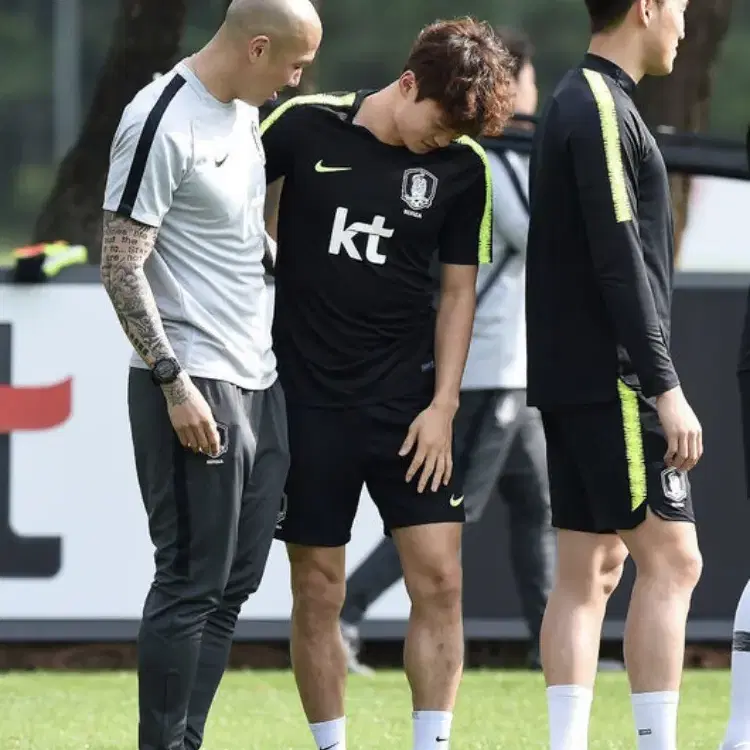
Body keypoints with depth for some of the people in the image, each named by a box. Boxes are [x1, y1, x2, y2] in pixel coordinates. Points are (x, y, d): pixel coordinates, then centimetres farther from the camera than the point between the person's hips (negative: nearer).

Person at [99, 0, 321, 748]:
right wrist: (174, 381, -19)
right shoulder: (164, 123, -15)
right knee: (191, 583, -6)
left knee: (234, 581, 9)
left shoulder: (243, 110, 12)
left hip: (257, 379, 9)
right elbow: (121, 267, -16)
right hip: (194, 389, -9)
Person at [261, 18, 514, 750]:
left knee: (439, 576, -6)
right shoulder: (303, 127, -7)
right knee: (317, 587, 2)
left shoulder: (464, 167, -1)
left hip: (407, 398, 2)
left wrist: (442, 405, 0)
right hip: (308, 395, -2)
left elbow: (458, 291, 6)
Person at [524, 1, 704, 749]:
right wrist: (665, 387, -18)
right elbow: (621, 263, -18)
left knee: (588, 571, 6)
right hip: (610, 379, -10)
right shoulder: (603, 110, -13)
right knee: (670, 558, -9)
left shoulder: (573, 103, 17)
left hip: (571, 380, 10)